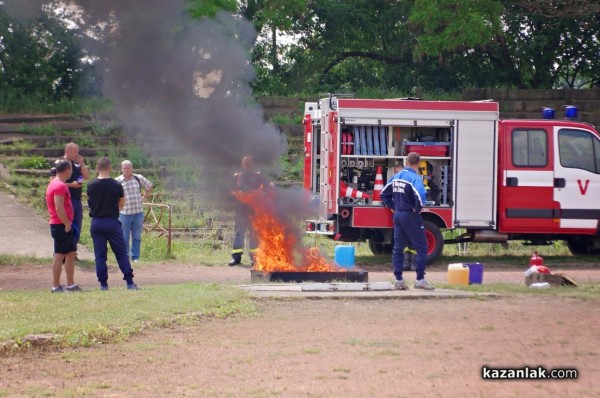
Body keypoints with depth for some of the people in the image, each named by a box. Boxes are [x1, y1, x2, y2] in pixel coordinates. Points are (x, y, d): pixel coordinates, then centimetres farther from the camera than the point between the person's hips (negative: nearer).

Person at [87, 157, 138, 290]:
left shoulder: (91, 185, -4)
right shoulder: (116, 185, -7)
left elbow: (90, 203, 5)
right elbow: (121, 204, 4)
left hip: (96, 223, 1)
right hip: (112, 222, -1)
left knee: (100, 255, 6)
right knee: (121, 253, 5)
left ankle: (103, 283, 3)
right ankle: (130, 282, 1)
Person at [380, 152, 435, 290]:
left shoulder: (396, 176, 8)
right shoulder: (415, 178, -15)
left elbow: (384, 194, 16)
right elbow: (420, 196, -31)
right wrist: (417, 209, -13)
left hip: (398, 215, 7)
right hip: (410, 217, -7)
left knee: (398, 249, 11)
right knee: (421, 248, 0)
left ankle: (399, 280, 10)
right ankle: (419, 280, -5)